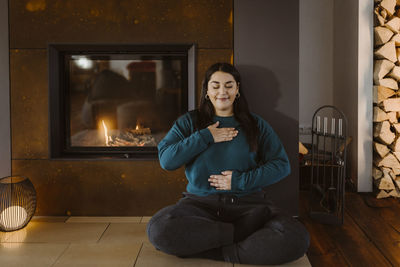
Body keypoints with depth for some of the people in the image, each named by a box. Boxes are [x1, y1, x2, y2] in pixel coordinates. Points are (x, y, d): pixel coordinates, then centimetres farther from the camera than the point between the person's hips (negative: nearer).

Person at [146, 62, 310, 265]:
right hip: (200, 202, 0)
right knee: (158, 229, -33)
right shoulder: (189, 122, 12)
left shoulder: (256, 124, 12)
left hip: (248, 203, 0)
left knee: (297, 238, -30)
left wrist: (241, 181, -6)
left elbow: (282, 165, 6)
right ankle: (241, 233, -18)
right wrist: (204, 137, -6)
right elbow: (166, 160, 0)